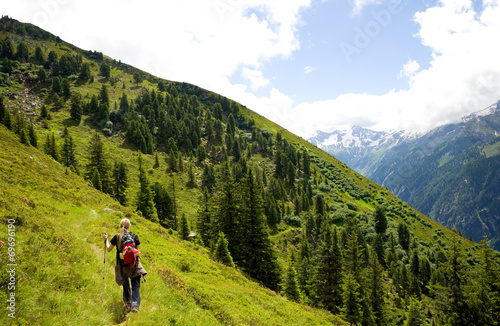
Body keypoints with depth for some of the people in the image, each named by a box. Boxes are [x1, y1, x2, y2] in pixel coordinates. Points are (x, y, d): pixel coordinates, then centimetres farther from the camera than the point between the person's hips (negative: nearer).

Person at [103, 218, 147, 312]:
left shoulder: (116, 237, -6)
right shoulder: (134, 236, -7)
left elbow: (109, 249, 6)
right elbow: (137, 251, 1)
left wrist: (106, 239, 20)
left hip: (122, 265, 1)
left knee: (125, 285, 17)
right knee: (135, 285, 6)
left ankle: (128, 304, 24)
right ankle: (135, 304, -6)